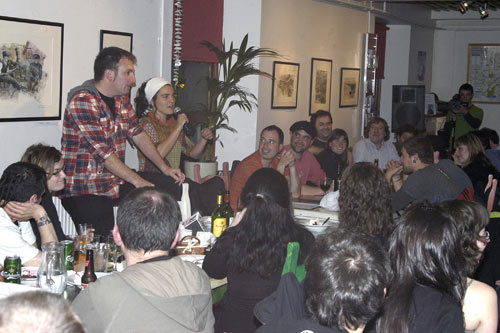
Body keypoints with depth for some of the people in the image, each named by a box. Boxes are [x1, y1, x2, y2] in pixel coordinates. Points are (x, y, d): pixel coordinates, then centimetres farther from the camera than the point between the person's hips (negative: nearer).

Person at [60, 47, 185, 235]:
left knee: (173, 185, 1)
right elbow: (102, 151, -22)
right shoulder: (82, 101, -17)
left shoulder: (121, 100, 11)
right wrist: (137, 181, -22)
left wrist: (164, 168, 10)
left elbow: (138, 134, 18)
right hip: (85, 189, -8)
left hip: (116, 179, 9)